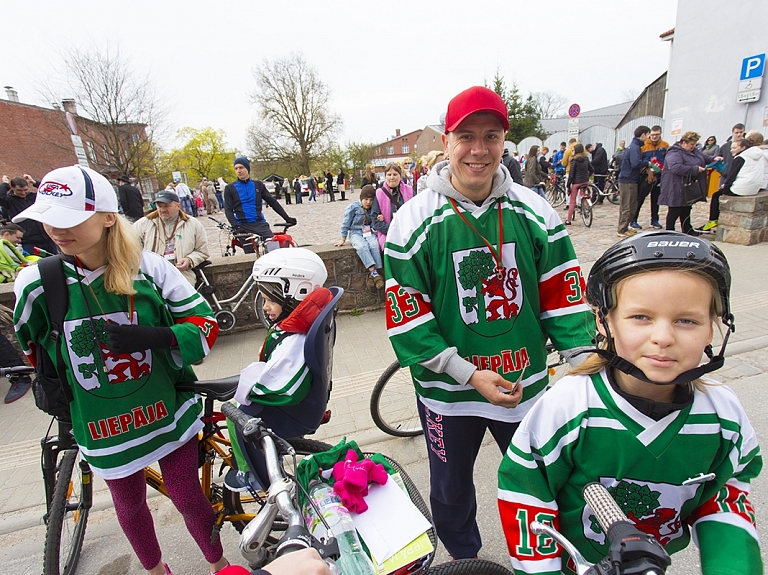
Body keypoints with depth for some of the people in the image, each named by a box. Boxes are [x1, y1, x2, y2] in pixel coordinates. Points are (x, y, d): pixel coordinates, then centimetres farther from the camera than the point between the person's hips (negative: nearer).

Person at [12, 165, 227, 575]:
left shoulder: (149, 267, -16)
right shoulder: (35, 283, -11)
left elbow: (205, 323, -12)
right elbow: (33, 346, 10)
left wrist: (155, 336, -27)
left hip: (167, 411, -2)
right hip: (102, 427, 2)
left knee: (188, 499, 12)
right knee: (129, 504, 24)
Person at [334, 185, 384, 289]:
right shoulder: (353, 207, -3)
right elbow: (346, 223, 1)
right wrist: (343, 239, 0)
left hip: (369, 233, 2)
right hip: (356, 233, -2)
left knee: (375, 245, -31)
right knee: (362, 246, -35)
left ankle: (372, 275, -31)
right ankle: (374, 273, -41)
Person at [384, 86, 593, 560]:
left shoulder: (534, 211, -5)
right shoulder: (414, 221, -14)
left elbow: (563, 294, 0)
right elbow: (406, 317, -14)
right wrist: (469, 374, -18)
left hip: (527, 385, 3)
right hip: (448, 392, -1)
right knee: (451, 492, 22)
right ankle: (465, 557, 55)